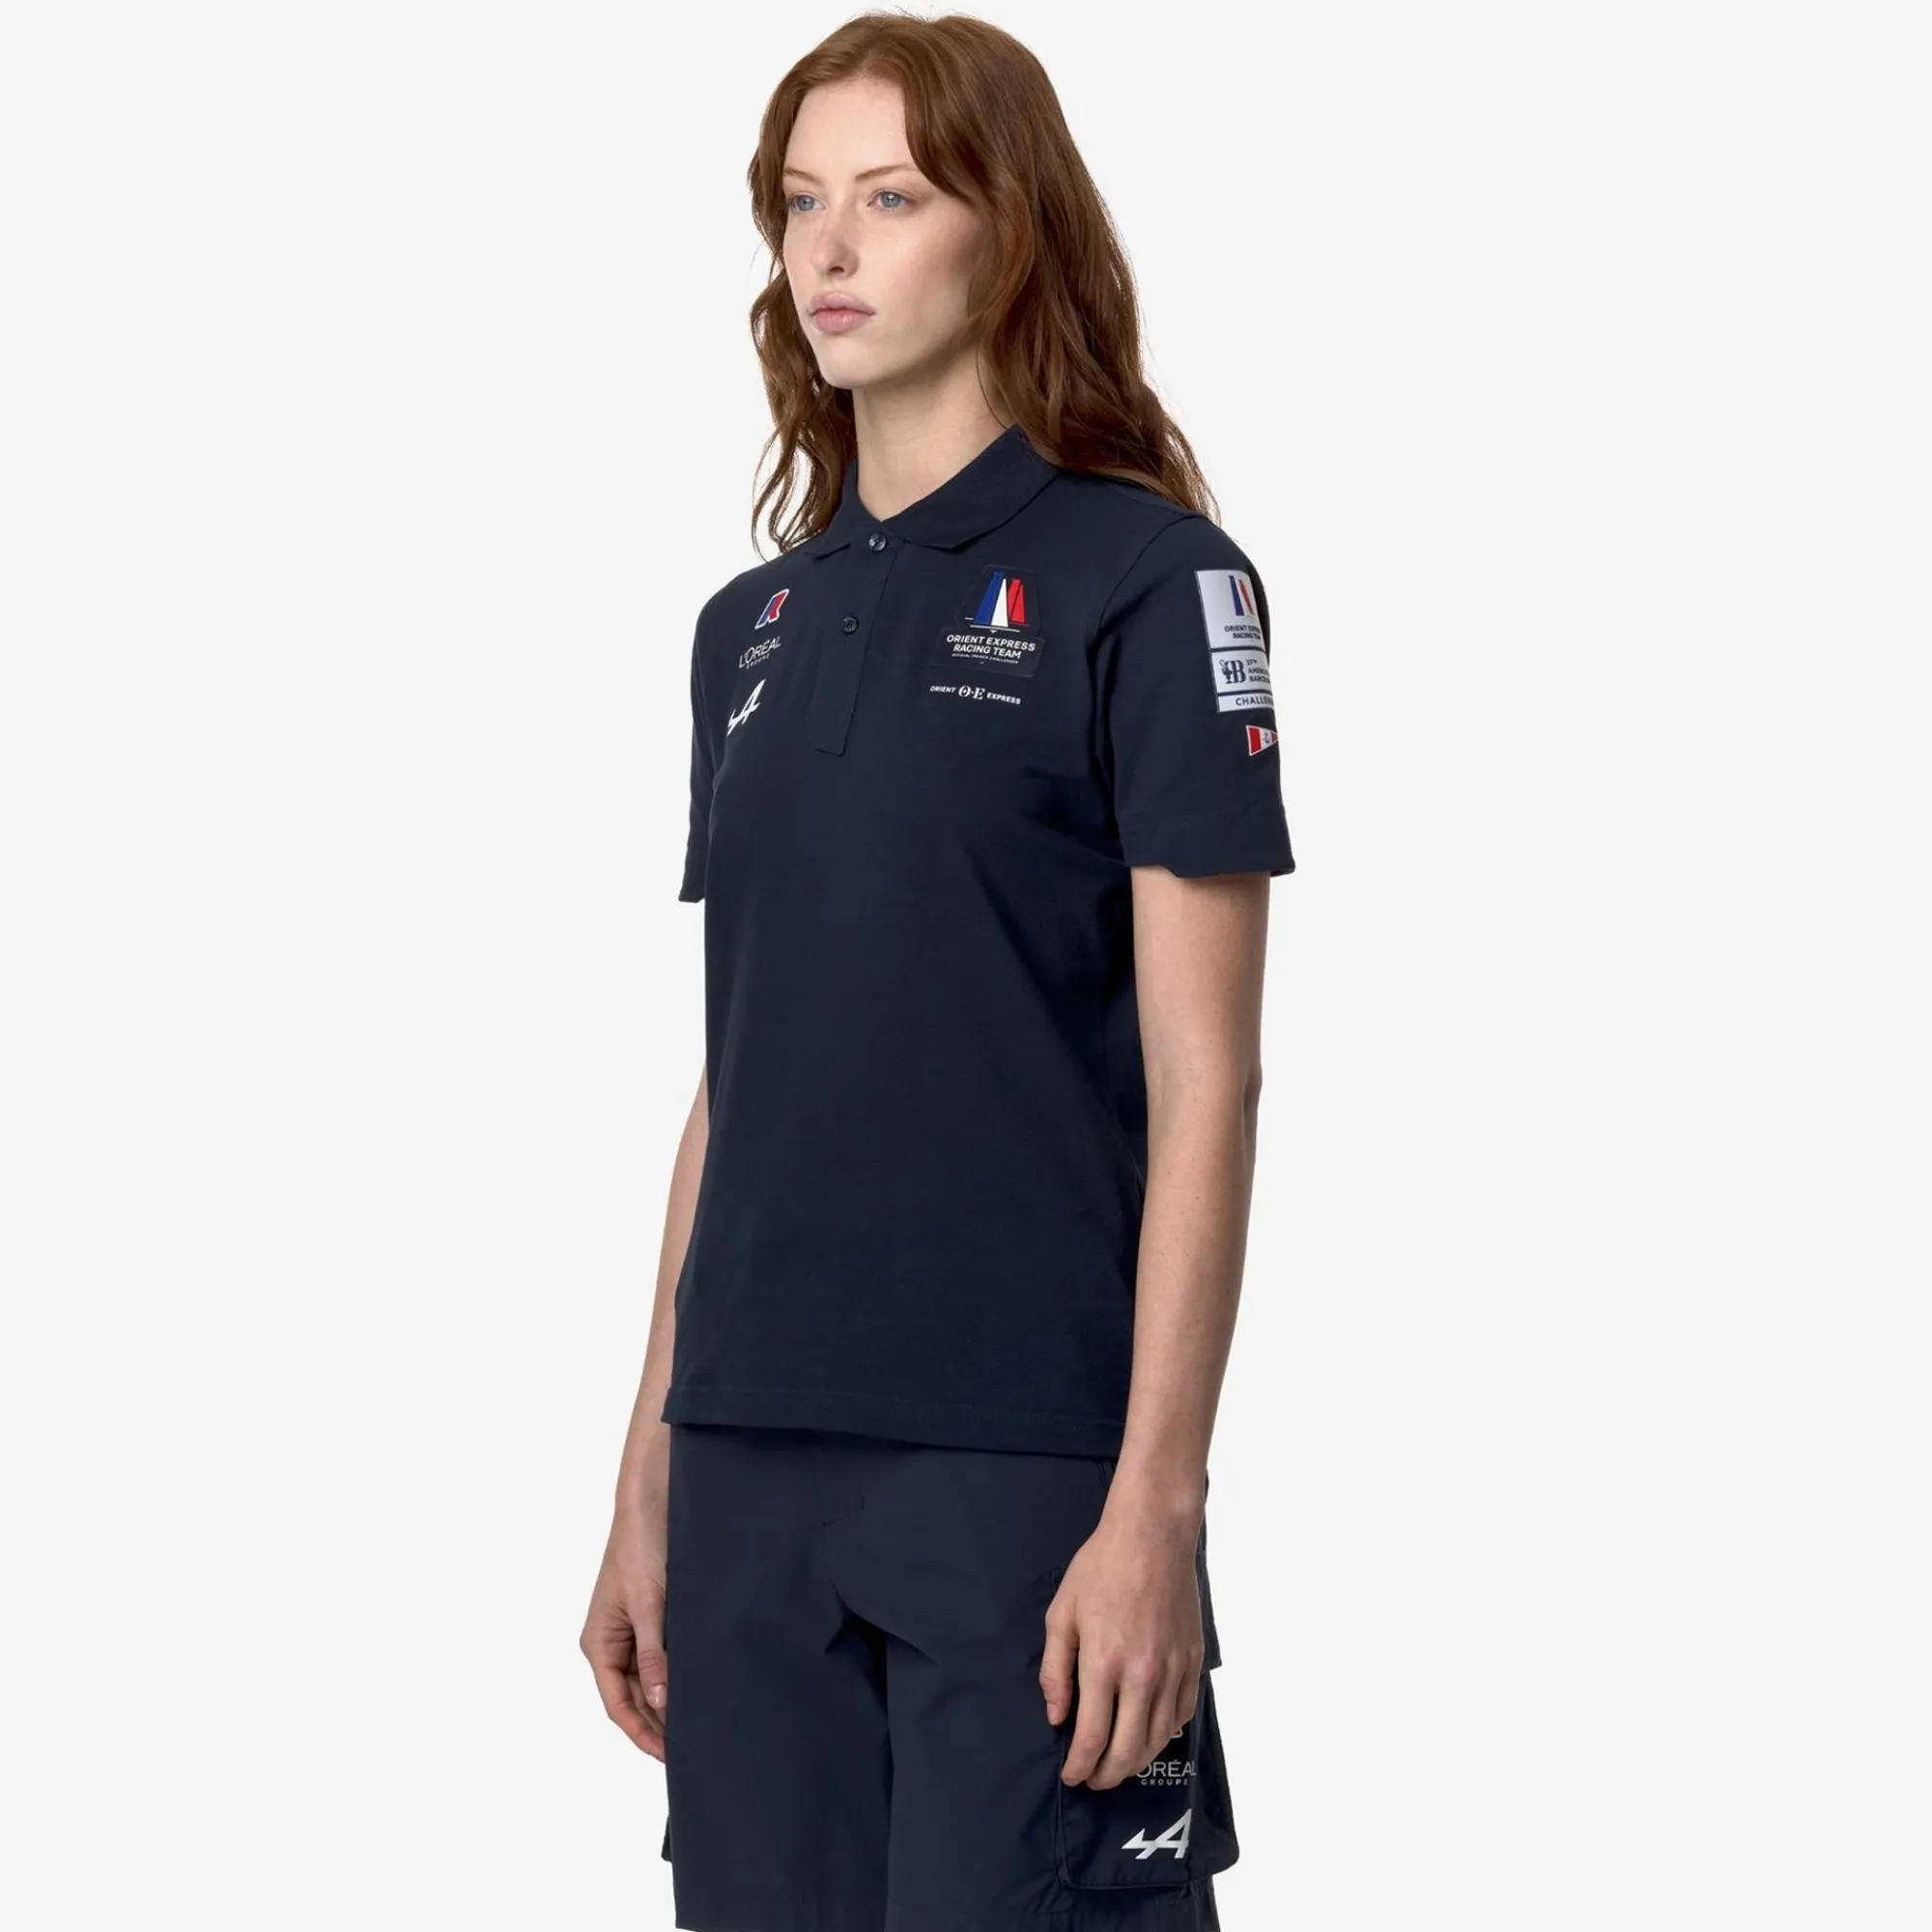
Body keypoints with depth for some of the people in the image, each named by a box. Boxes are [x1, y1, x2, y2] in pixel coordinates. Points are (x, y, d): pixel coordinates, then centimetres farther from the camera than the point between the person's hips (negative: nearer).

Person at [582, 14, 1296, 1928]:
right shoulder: (756, 623, 14)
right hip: (756, 1477, 6)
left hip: (1024, 1473, -6)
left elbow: (1200, 1079, -9)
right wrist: (649, 1484, 13)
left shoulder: (1142, 581, -5)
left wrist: (1156, 1502, -15)